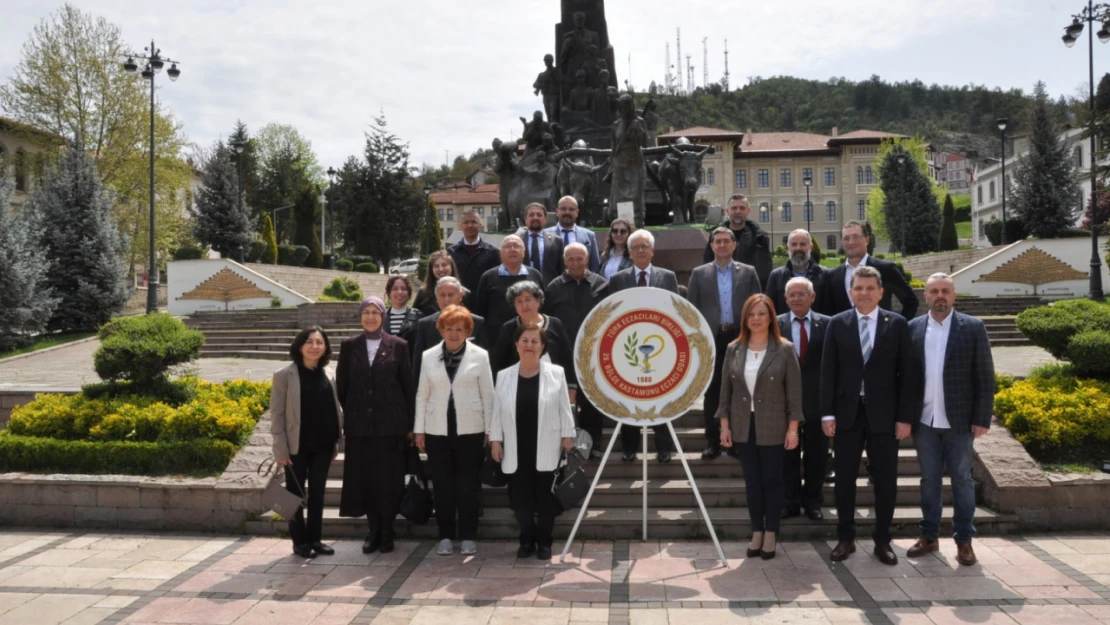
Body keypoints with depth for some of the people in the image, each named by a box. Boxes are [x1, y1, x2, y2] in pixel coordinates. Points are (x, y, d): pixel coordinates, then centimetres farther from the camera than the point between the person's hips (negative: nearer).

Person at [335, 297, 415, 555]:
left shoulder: (398, 345, 1)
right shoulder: (349, 346, 5)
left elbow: (408, 387, 2)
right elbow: (342, 385, 8)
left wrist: (410, 425, 0)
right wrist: (349, 414, 5)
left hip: (391, 423, -1)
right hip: (360, 424, 1)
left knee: (389, 479, 3)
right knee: (365, 479, 5)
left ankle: (386, 532, 15)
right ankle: (373, 531, 17)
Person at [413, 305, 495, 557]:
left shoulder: (480, 356, -1)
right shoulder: (428, 356, 5)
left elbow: (488, 395, 1)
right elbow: (422, 395, 7)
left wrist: (490, 430, -2)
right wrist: (418, 429, 3)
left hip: (470, 430, -2)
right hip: (437, 430, 2)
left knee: (468, 486, 4)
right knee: (442, 486, 7)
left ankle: (468, 536, 15)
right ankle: (446, 536, 18)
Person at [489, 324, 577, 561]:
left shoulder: (556, 373, -1)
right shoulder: (504, 376, 5)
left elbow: (564, 408, 2)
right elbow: (497, 411, 7)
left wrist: (567, 435, -1)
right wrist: (495, 439, 3)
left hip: (545, 449, -2)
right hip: (516, 449, 2)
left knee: (544, 497, 4)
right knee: (519, 498, 4)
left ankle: (544, 541, 20)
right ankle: (526, 540, 22)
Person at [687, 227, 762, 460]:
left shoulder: (748, 272, 5)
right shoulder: (699, 273, 5)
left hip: (740, 337, 0)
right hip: (711, 338, 0)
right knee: (712, 392, 4)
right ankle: (712, 443, 11)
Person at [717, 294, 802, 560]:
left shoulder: (785, 349, -6)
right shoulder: (734, 349, 2)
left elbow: (794, 392, -6)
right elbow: (726, 389, 5)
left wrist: (793, 428, -9)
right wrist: (725, 425, 1)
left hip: (773, 428, -3)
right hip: (743, 427, 3)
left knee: (772, 480, 7)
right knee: (752, 481, 11)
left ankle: (771, 534, 19)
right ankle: (757, 532, 22)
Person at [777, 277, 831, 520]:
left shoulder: (827, 324, -2)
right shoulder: (775, 325, -2)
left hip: (817, 399, 0)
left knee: (816, 455, 10)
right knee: (788, 454, 10)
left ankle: (812, 501, 25)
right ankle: (791, 501, 23)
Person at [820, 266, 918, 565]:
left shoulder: (897, 324, 0)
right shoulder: (837, 323, 2)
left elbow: (907, 373, -1)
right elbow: (828, 371, 1)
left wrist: (905, 417, -5)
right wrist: (827, 413, -4)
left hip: (884, 414, -1)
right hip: (847, 413, 1)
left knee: (885, 480, 7)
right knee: (844, 478, 8)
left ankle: (882, 541, 22)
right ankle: (845, 538, 21)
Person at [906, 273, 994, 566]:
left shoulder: (973, 328, -3)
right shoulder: (912, 329, 3)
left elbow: (985, 377, -4)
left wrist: (982, 418, -9)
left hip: (959, 421, -2)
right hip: (924, 421, 2)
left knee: (962, 480, 8)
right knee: (929, 479, 12)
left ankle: (964, 540, 19)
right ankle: (929, 535, 23)